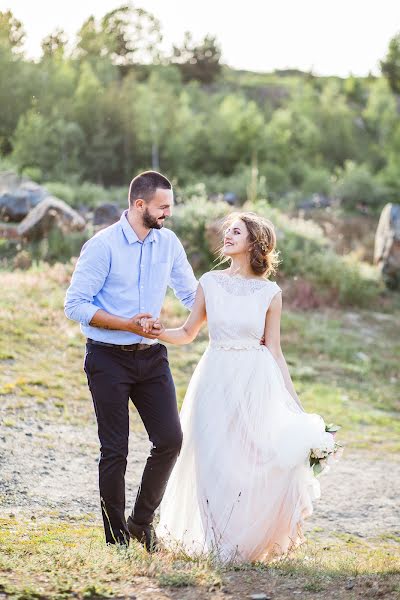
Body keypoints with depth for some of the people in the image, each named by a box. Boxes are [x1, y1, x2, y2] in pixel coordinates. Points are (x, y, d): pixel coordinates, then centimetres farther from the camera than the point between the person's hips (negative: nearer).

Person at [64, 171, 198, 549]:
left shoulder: (168, 243, 4)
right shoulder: (103, 245, -12)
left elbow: (192, 294, 14)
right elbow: (75, 304, -13)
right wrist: (127, 325, -20)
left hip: (151, 357, 5)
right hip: (109, 359, -5)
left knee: (170, 439, 0)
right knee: (115, 449, 0)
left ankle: (142, 521, 20)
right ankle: (116, 537, 12)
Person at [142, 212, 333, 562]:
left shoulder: (270, 293, 0)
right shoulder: (210, 283, 4)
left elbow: (274, 352, 4)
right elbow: (188, 333, 11)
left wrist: (295, 404, 1)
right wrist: (157, 331, -9)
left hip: (256, 382, -1)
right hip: (216, 380, 1)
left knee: (261, 462, -7)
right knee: (214, 462, 1)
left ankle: (254, 541, 15)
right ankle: (220, 543, 19)